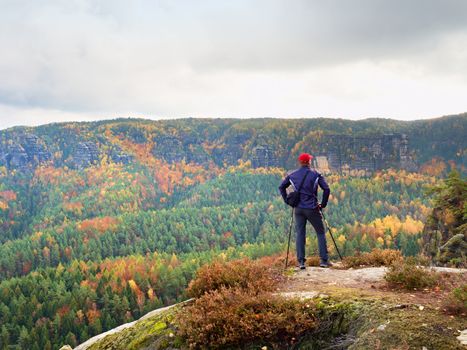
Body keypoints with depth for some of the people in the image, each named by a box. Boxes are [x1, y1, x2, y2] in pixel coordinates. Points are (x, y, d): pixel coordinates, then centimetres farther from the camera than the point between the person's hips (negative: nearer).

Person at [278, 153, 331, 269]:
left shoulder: (292, 175, 7)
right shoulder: (315, 174, -4)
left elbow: (281, 187, 13)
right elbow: (326, 189, -11)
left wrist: (287, 200, 15)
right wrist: (323, 204, 0)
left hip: (298, 209, 3)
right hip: (312, 208, -3)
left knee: (300, 234, 9)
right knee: (320, 233, 9)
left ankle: (301, 261, 3)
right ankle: (324, 260, 6)